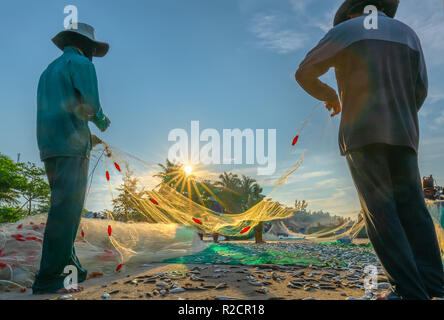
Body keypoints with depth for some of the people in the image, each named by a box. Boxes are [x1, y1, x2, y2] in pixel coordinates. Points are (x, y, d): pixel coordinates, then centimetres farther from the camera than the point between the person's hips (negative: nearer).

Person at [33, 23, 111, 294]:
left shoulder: (50, 69, 27)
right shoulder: (80, 63, 0)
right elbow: (90, 103, -14)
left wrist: (88, 138, 30)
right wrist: (102, 121, 6)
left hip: (49, 147, 9)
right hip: (72, 145, -9)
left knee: (65, 208, 15)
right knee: (66, 210, -10)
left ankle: (67, 264, 21)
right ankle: (49, 277, -10)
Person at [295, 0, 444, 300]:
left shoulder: (344, 30, 7)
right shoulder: (407, 34, 19)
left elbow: (304, 74, 5)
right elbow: (419, 91, 13)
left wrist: (329, 95, 24)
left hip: (361, 132, -4)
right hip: (402, 133, 4)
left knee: (380, 210, -6)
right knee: (411, 208, 0)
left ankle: (410, 291, -12)